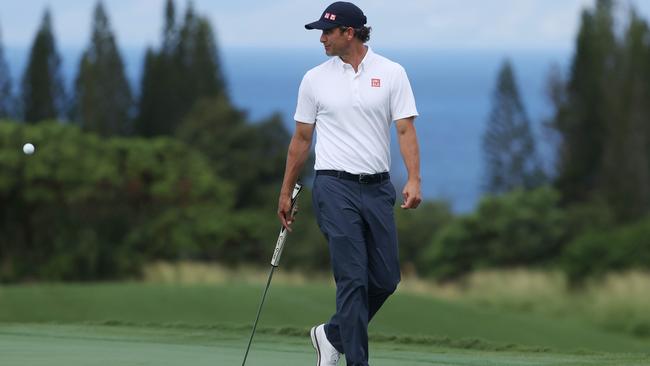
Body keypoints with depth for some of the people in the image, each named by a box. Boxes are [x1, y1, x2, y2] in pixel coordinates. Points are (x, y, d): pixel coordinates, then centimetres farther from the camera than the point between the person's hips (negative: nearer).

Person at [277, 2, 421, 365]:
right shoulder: (316, 79, 5)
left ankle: (332, 335, 25)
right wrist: (286, 192, 12)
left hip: (378, 187, 2)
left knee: (386, 279, 3)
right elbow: (301, 139, 11)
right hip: (335, 188, -2)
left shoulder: (391, 73, 3)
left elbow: (405, 129, -3)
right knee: (353, 278, -9)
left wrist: (414, 180, -17)